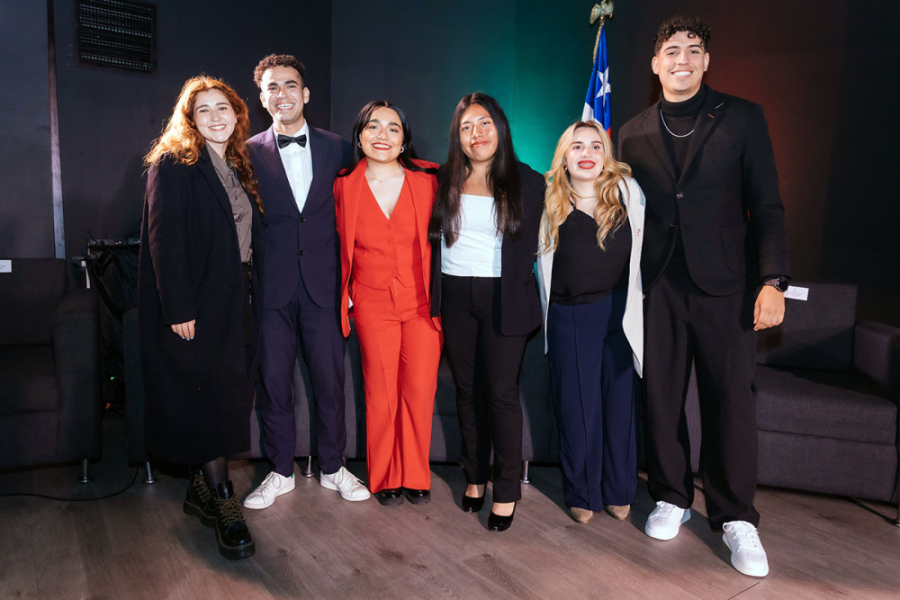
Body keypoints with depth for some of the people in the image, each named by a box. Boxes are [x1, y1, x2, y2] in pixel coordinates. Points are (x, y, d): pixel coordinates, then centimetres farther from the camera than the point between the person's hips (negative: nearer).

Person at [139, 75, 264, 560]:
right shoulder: (173, 164, -5)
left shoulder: (238, 167, 16)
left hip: (236, 300, 7)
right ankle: (223, 503, 3)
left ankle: (201, 489, 22)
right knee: (209, 398, -5)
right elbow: (165, 238, -13)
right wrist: (179, 309, -19)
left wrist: (253, 293, 6)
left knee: (225, 398, 9)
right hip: (197, 302, -7)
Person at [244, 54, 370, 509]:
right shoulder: (249, 153, 4)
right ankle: (280, 471, 24)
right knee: (273, 381, 7)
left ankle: (332, 468, 25)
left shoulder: (336, 149, 7)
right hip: (272, 284, 0)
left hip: (323, 283, 1)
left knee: (330, 379, 7)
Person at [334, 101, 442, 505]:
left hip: (424, 302, 0)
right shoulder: (344, 186, -1)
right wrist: (344, 295, 8)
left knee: (420, 390, 4)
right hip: (372, 305, 0)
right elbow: (342, 247, 11)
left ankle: (416, 476, 25)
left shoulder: (428, 179, -3)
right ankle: (384, 478, 27)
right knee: (381, 393, 7)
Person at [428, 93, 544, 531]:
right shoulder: (445, 181, 8)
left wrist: (516, 289, -1)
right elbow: (433, 235, 15)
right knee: (467, 389, 10)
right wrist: (435, 293, 7)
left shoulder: (527, 181, 2)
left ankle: (507, 491, 8)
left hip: (503, 298, -3)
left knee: (501, 391, -4)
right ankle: (474, 477, 24)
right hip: (455, 297, 3)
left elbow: (532, 244, 5)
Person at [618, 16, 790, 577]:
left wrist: (773, 281, -10)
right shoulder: (634, 133, 10)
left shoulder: (743, 118, 4)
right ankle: (672, 498, 26)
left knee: (732, 398, 1)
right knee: (660, 395, 6)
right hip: (658, 285, 2)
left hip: (725, 284, -2)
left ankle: (736, 518, 17)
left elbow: (768, 206, 0)